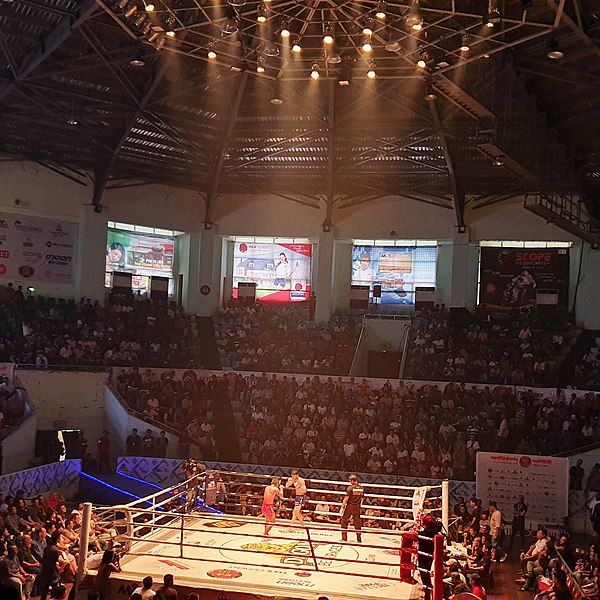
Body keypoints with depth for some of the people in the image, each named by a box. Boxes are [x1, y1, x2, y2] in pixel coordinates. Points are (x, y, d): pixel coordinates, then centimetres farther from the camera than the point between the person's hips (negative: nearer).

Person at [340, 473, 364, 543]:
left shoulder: (350, 488, -11)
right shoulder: (361, 488, 4)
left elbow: (346, 498, -12)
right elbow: (362, 499, 11)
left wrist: (342, 507, -7)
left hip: (350, 506, -5)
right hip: (357, 507, 5)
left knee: (344, 521, 6)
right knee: (357, 522, 12)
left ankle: (344, 538, 5)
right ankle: (359, 539, 15)